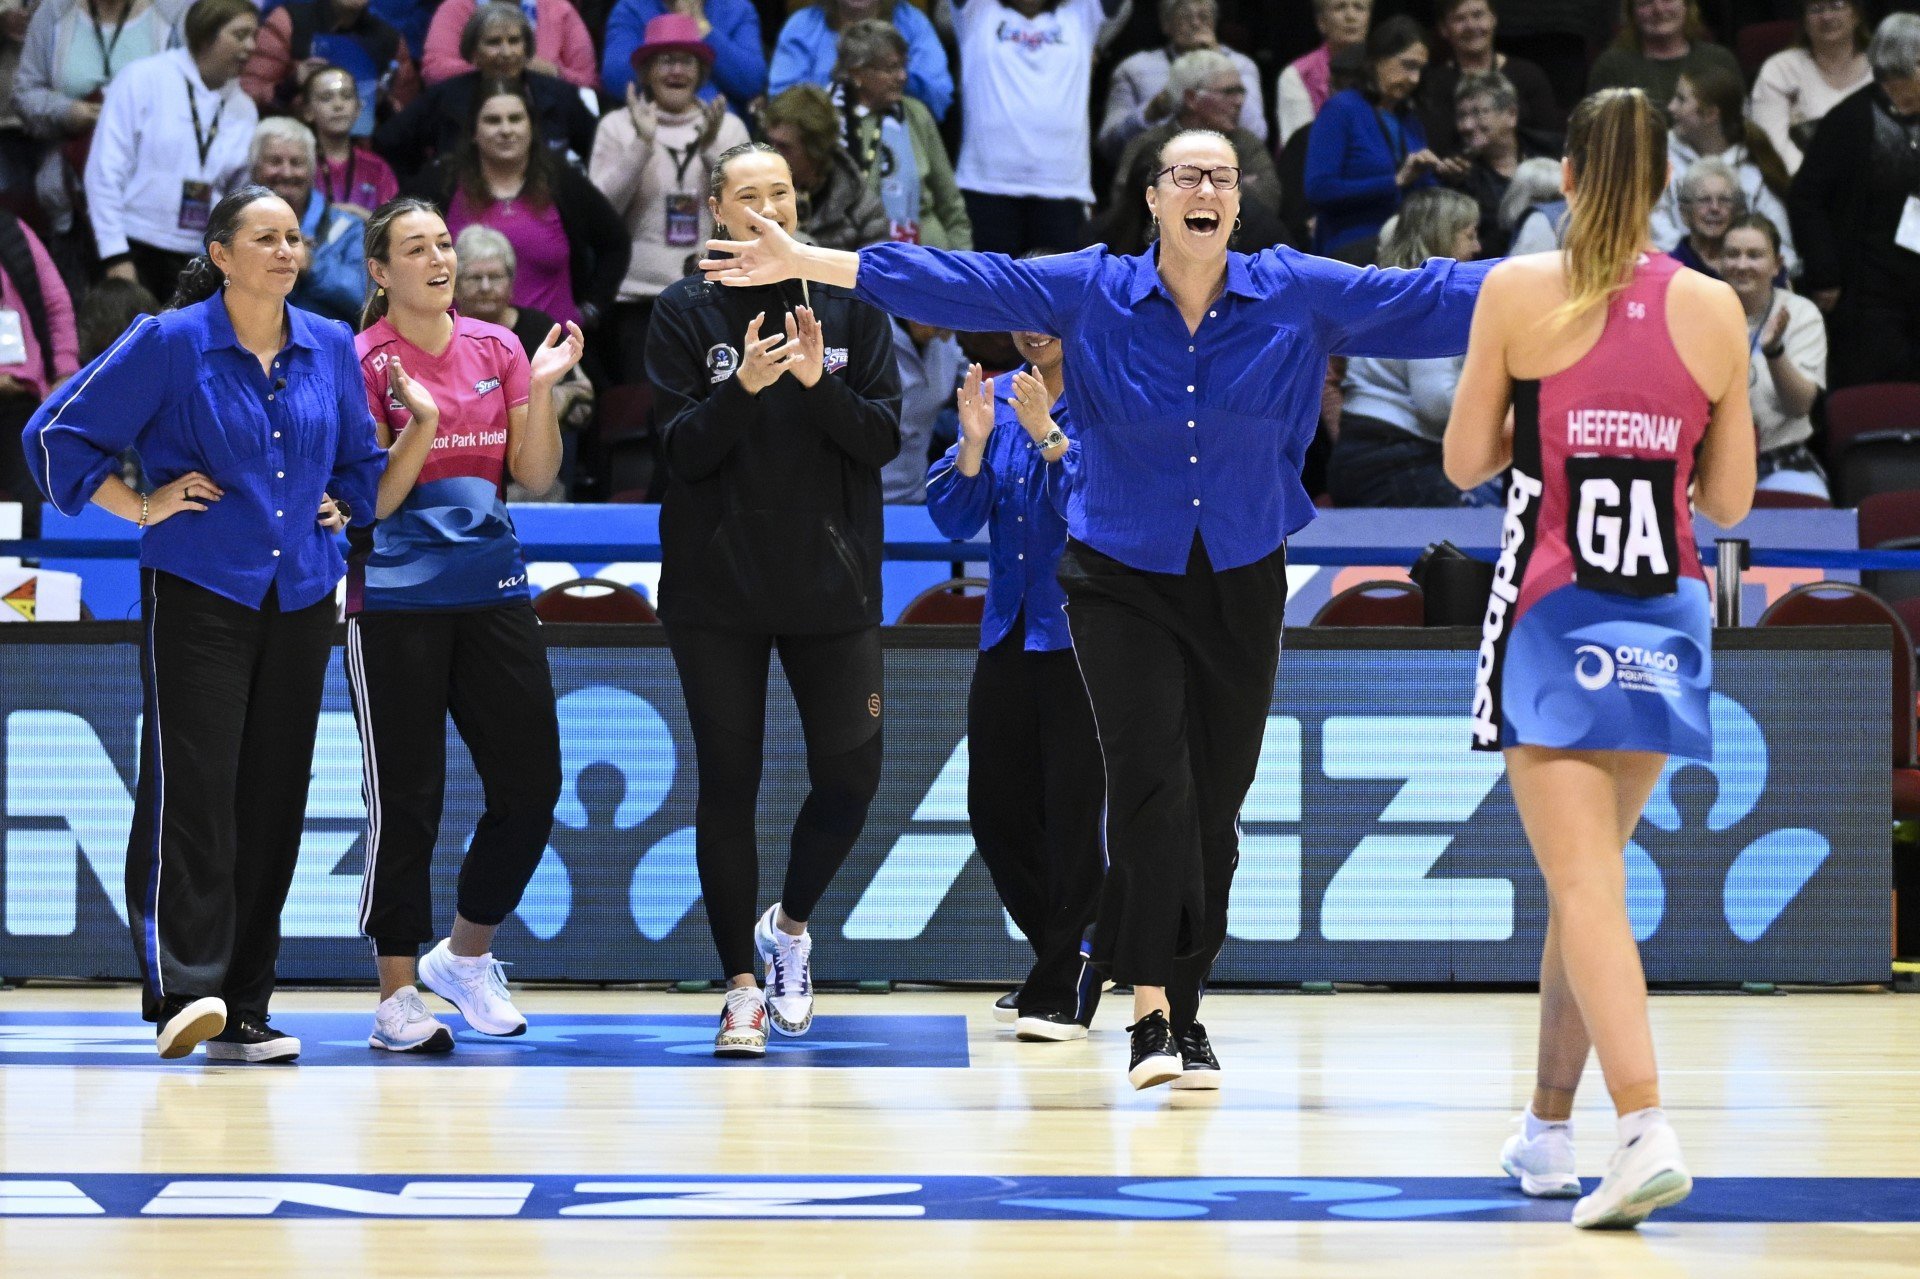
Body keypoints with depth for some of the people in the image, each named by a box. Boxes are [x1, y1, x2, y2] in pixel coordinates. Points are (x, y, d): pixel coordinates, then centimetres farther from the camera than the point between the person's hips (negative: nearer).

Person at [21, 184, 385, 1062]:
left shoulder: (331, 350, 10)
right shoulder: (170, 344, -4)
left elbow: (361, 457, 28)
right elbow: (60, 432, -2)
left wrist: (341, 508, 12)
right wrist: (142, 506, -4)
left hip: (299, 601, 5)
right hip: (196, 594, -5)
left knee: (273, 798, 3)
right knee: (191, 788, -15)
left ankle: (241, 1013, 7)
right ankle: (183, 990, -20)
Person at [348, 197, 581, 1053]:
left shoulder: (496, 349, 8)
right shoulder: (364, 362, -6)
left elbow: (537, 477, 8)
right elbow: (371, 504, -9)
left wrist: (542, 389, -5)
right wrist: (420, 423, -21)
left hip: (492, 590, 5)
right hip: (396, 602, -5)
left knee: (531, 787, 2)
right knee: (407, 798, -4)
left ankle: (465, 955, 22)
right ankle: (397, 995, 4)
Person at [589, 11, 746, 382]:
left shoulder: (728, 127, 9)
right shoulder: (618, 126, 4)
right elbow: (600, 209, -4)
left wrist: (711, 148, -12)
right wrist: (642, 144, -14)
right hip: (638, 296, -1)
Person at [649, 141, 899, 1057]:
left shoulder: (847, 303, 5)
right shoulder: (685, 313, 1)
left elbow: (885, 437, 0)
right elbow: (684, 451, -6)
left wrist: (819, 382, -18)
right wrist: (742, 387, -23)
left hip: (832, 587, 1)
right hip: (717, 593, -1)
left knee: (849, 777, -1)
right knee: (728, 785, 0)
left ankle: (789, 924, 25)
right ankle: (742, 987, 8)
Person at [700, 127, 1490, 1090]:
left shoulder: (1299, 295, -3)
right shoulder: (1091, 292, -4)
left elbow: (1433, 298, -4)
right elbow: (965, 284, -7)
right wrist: (806, 262, -12)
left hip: (1240, 585, 2)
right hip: (1123, 578, -2)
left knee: (1213, 799, 6)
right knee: (1151, 779, -16)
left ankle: (1187, 1006, 20)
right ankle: (1152, 1013, -16)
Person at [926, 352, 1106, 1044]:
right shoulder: (995, 399, 9)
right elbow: (954, 519, 5)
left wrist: (1047, 435, -27)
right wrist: (975, 442, -11)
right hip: (1008, 633, 6)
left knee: (1073, 811, -4)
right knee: (995, 810, 10)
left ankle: (1062, 989, 5)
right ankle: (1067, 954, 28)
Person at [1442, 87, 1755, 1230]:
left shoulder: (1520, 291, -5)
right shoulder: (1714, 310, 1)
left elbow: (1466, 463, 2)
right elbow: (1731, 500, 6)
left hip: (1551, 620, -3)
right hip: (1666, 618, 3)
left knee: (1585, 885, -9)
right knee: (1593, 872, 18)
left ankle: (1647, 1126, -26)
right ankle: (1549, 1130, 26)